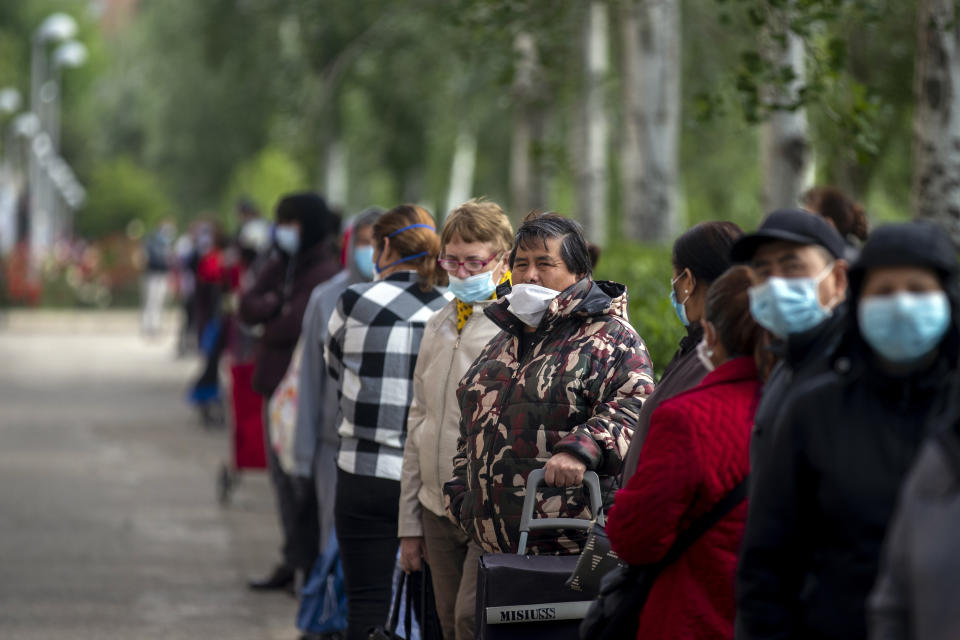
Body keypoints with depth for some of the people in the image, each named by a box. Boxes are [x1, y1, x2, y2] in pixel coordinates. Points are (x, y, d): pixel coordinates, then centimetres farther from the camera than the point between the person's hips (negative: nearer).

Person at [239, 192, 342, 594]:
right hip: (276, 383, 9)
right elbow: (248, 308, 3)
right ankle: (292, 562, 23)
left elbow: (293, 327, -23)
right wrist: (277, 305, -16)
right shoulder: (279, 266, 12)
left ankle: (312, 565, -2)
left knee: (304, 481, -7)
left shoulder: (325, 273, -14)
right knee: (282, 477, 14)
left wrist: (270, 319, -4)